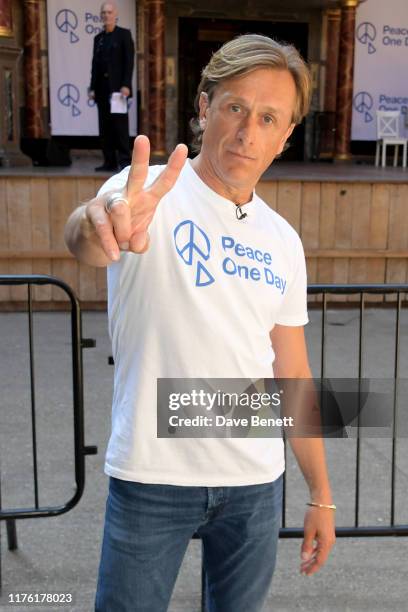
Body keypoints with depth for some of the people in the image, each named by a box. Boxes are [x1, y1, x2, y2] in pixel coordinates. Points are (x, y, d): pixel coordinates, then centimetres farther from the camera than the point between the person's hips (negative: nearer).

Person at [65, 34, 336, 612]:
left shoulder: (283, 242, 5)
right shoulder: (150, 193, -10)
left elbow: (293, 375, 10)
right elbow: (83, 237, -34)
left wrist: (321, 494, 11)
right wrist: (100, 223, -58)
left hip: (257, 482, 4)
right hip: (152, 477, -4)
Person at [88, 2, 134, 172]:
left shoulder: (124, 34, 3)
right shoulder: (98, 38, 17)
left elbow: (129, 61, -5)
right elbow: (95, 64, 16)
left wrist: (126, 85, -15)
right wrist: (92, 87, 8)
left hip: (118, 87, -5)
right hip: (102, 88, 5)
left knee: (120, 124, -7)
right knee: (105, 126, 3)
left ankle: (125, 160, -4)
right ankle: (109, 161, 6)